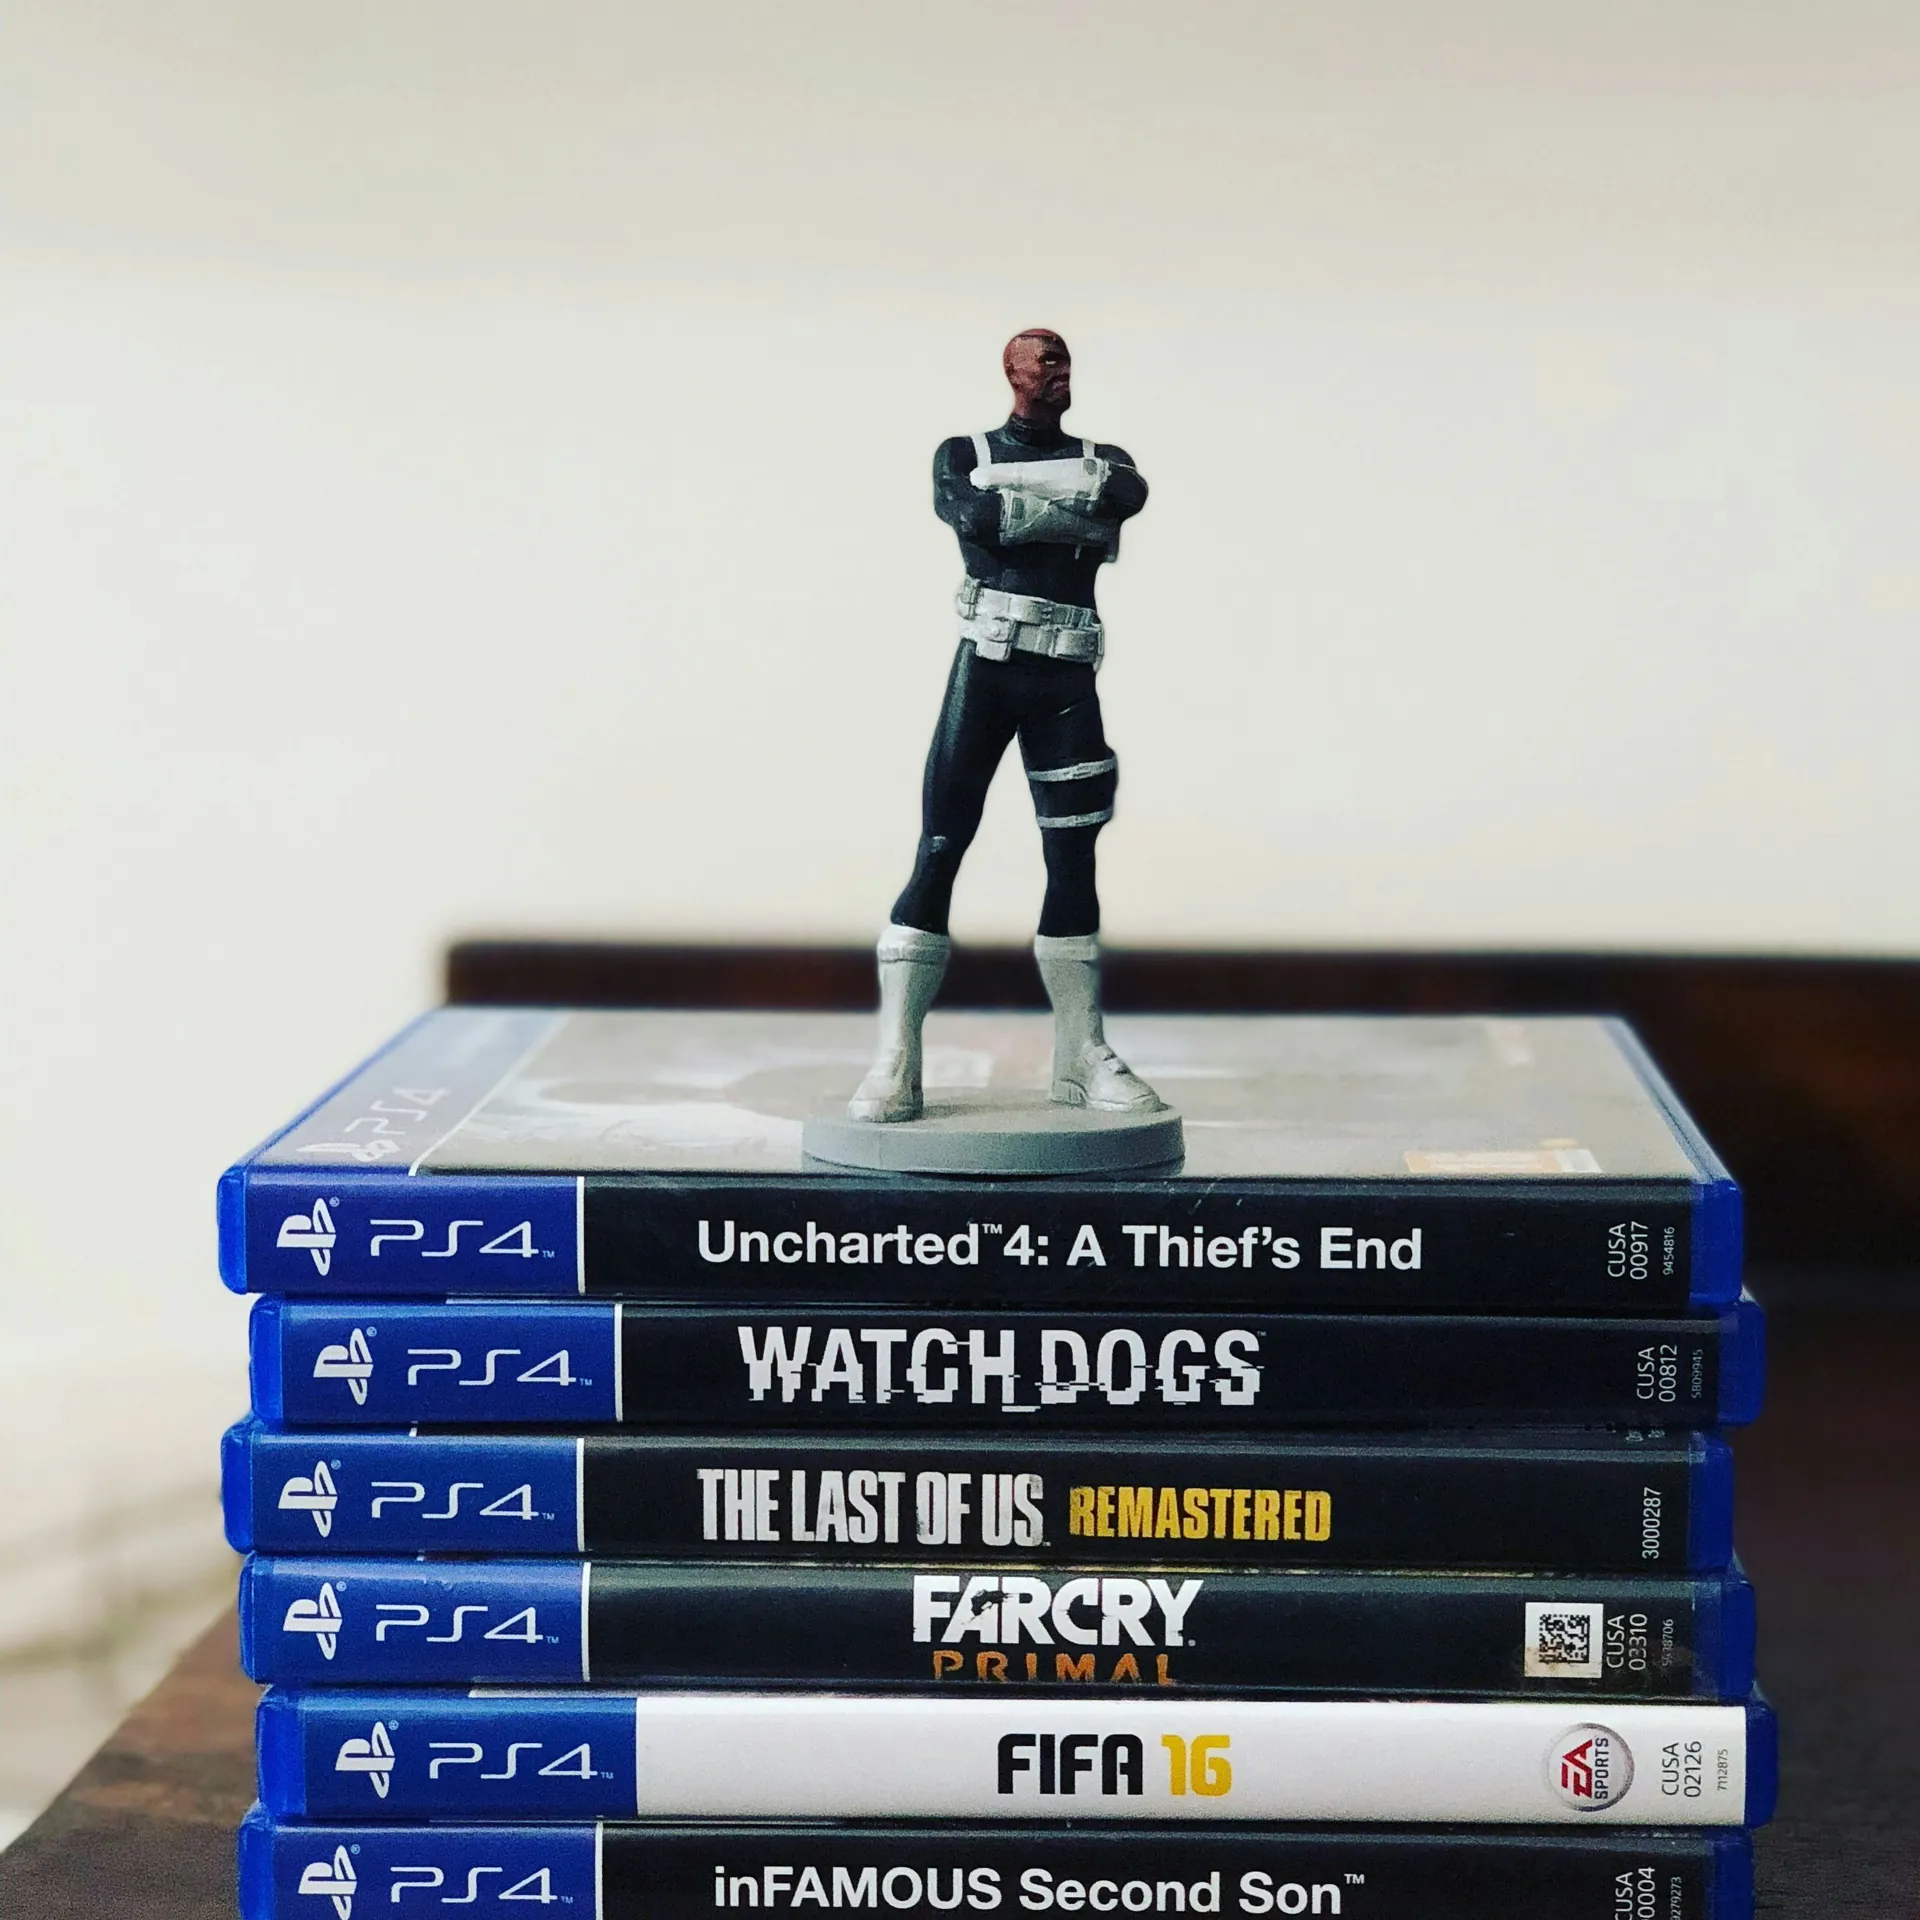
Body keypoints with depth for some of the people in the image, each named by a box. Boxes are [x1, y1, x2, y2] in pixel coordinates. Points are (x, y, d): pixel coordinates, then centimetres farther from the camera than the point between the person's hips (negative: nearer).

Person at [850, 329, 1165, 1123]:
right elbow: (969, 512, -14)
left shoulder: (1101, 459, 15)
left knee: (1073, 862, 5)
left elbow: (1129, 493, -9)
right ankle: (895, 1063, -10)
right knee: (938, 853, -8)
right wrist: (1080, 509, -10)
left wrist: (1018, 491, -9)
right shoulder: (963, 455, 8)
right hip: (984, 670, -3)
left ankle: (1082, 1055, 13)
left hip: (1066, 681, 3)